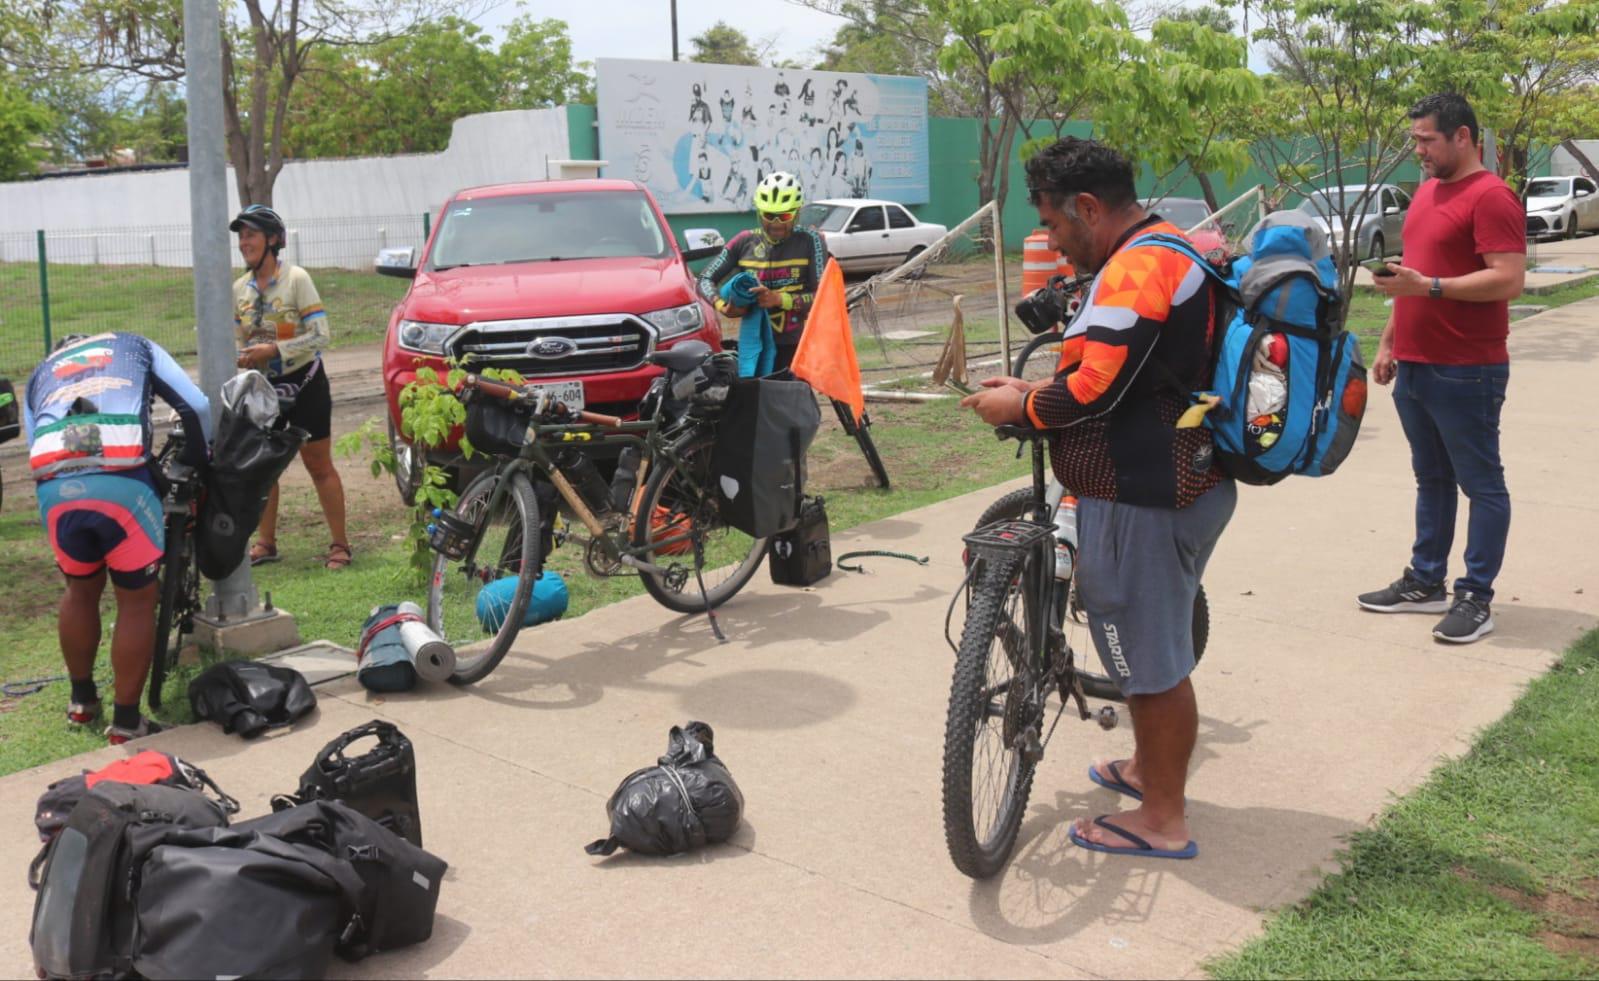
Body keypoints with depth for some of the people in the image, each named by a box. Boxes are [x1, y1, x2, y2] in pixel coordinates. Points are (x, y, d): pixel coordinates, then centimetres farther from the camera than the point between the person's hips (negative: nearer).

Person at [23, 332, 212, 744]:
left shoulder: (39, 374, 35)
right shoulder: (134, 345, 30)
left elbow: (35, 445, 23)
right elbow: (197, 407, 16)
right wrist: (196, 464, 30)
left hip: (55, 488, 3)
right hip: (122, 482, -3)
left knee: (81, 590, 26)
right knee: (137, 601, 11)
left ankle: (81, 701, 40)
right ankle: (126, 721, 15)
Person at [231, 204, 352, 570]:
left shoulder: (296, 279, -13)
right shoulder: (241, 289, 4)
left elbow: (320, 335, -18)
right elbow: (240, 340, 12)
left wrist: (273, 350, -24)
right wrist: (241, 357, -11)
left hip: (303, 384, -5)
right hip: (263, 387, 5)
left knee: (319, 467, 0)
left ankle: (340, 544, 7)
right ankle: (266, 543, 20)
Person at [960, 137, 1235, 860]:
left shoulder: (1138, 270, -21)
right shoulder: (1169, 253, 14)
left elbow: (1096, 395, -26)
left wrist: (1020, 408, -10)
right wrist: (1040, 389, 12)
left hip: (1145, 499, -11)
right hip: (1186, 482, 11)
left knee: (1153, 658, 1)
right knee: (1154, 645, 23)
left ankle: (1162, 821, 15)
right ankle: (1147, 768, 40)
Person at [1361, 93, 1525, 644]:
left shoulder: (1491, 197, -12)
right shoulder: (1427, 192, 16)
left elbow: (1509, 280, -21)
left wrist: (1428, 286, -24)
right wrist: (1388, 344, 19)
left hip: (1466, 372, -9)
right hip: (1414, 367, 9)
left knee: (1481, 484, 1)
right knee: (1431, 480, 15)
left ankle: (1475, 598, 5)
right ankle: (1425, 582, 24)